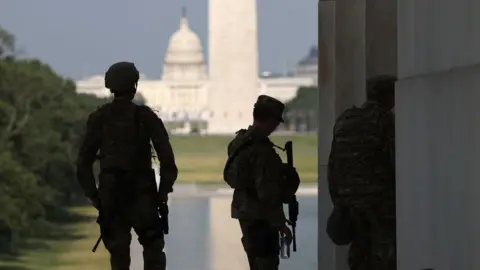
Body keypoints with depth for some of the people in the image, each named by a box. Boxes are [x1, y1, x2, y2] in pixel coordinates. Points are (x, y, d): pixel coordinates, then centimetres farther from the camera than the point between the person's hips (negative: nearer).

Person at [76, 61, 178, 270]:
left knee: (118, 252, 9)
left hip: (110, 197, 2)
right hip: (142, 196, -2)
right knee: (153, 248, 8)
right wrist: (163, 192, 0)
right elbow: (167, 158, -8)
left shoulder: (98, 118, 2)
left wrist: (93, 195, 7)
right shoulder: (146, 117, -4)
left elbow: (83, 163, 0)